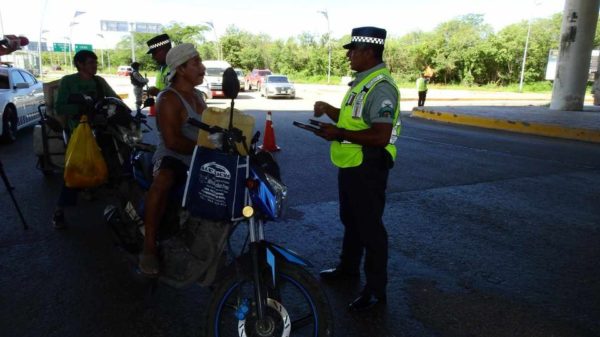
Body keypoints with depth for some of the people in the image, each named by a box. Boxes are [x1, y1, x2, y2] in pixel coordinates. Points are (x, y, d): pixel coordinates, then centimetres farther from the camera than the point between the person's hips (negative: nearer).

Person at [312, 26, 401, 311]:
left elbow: (380, 137, -30)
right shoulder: (361, 82, 11)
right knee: (350, 221, 23)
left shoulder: (381, 87, -22)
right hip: (350, 166, 10)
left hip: (368, 169, -10)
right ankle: (348, 268, 42)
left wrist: (338, 135, -26)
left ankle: (376, 289, 16)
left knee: (370, 227, 1)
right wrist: (328, 109, 5)